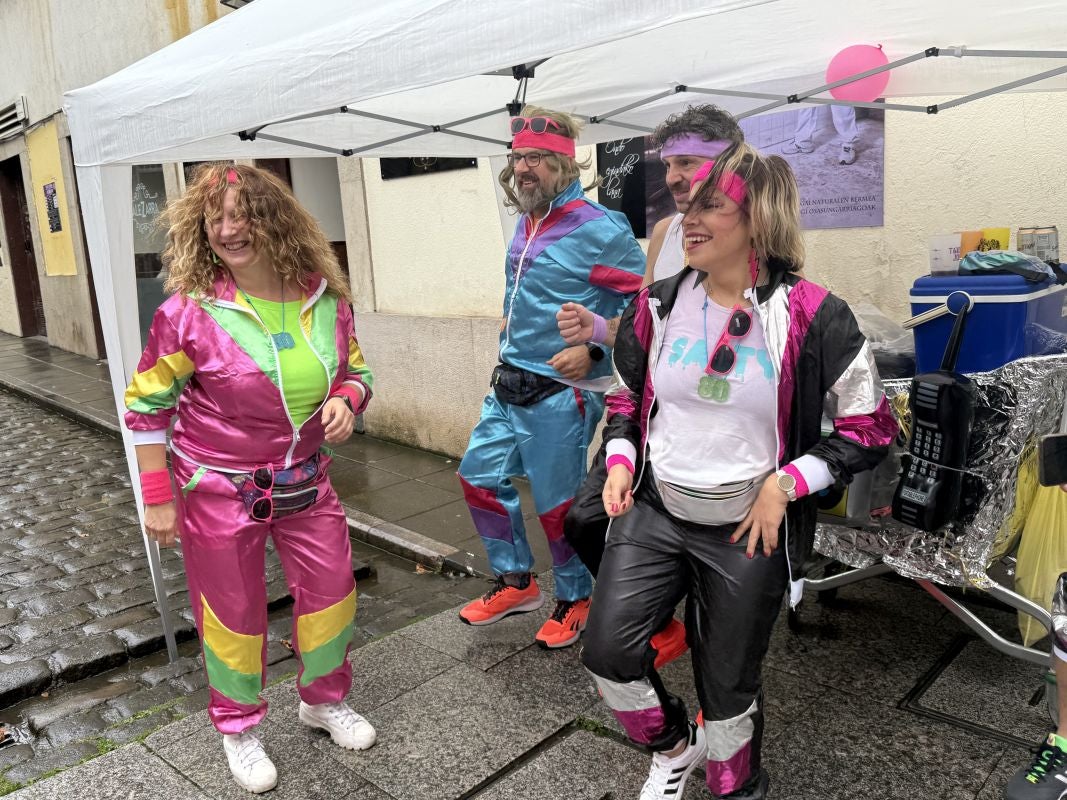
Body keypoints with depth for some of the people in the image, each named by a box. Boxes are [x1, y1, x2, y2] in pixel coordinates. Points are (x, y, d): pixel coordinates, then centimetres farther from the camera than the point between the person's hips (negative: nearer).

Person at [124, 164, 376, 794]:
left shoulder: (325, 298, -6)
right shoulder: (189, 311, -16)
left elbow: (357, 371, 8)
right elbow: (147, 406, -9)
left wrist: (346, 399, -16)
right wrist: (158, 500, -9)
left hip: (304, 480, 4)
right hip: (218, 488, -3)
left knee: (332, 589, 12)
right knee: (234, 612, 10)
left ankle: (325, 700, 40)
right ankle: (239, 727, 36)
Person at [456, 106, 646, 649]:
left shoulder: (598, 229, -16)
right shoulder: (525, 224, 10)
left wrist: (593, 350, -22)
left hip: (561, 391, -8)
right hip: (510, 384, 9)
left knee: (557, 502, 3)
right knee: (480, 475, 14)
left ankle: (575, 600, 27)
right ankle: (516, 582, 31)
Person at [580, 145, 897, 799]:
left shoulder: (810, 316, -13)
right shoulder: (659, 305, -1)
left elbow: (871, 429, -7)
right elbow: (626, 398, 14)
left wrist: (786, 482, -16)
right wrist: (620, 460, -3)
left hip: (749, 529, -3)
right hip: (653, 512, 3)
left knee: (729, 685, 11)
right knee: (608, 652, -8)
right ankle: (674, 745, 26)